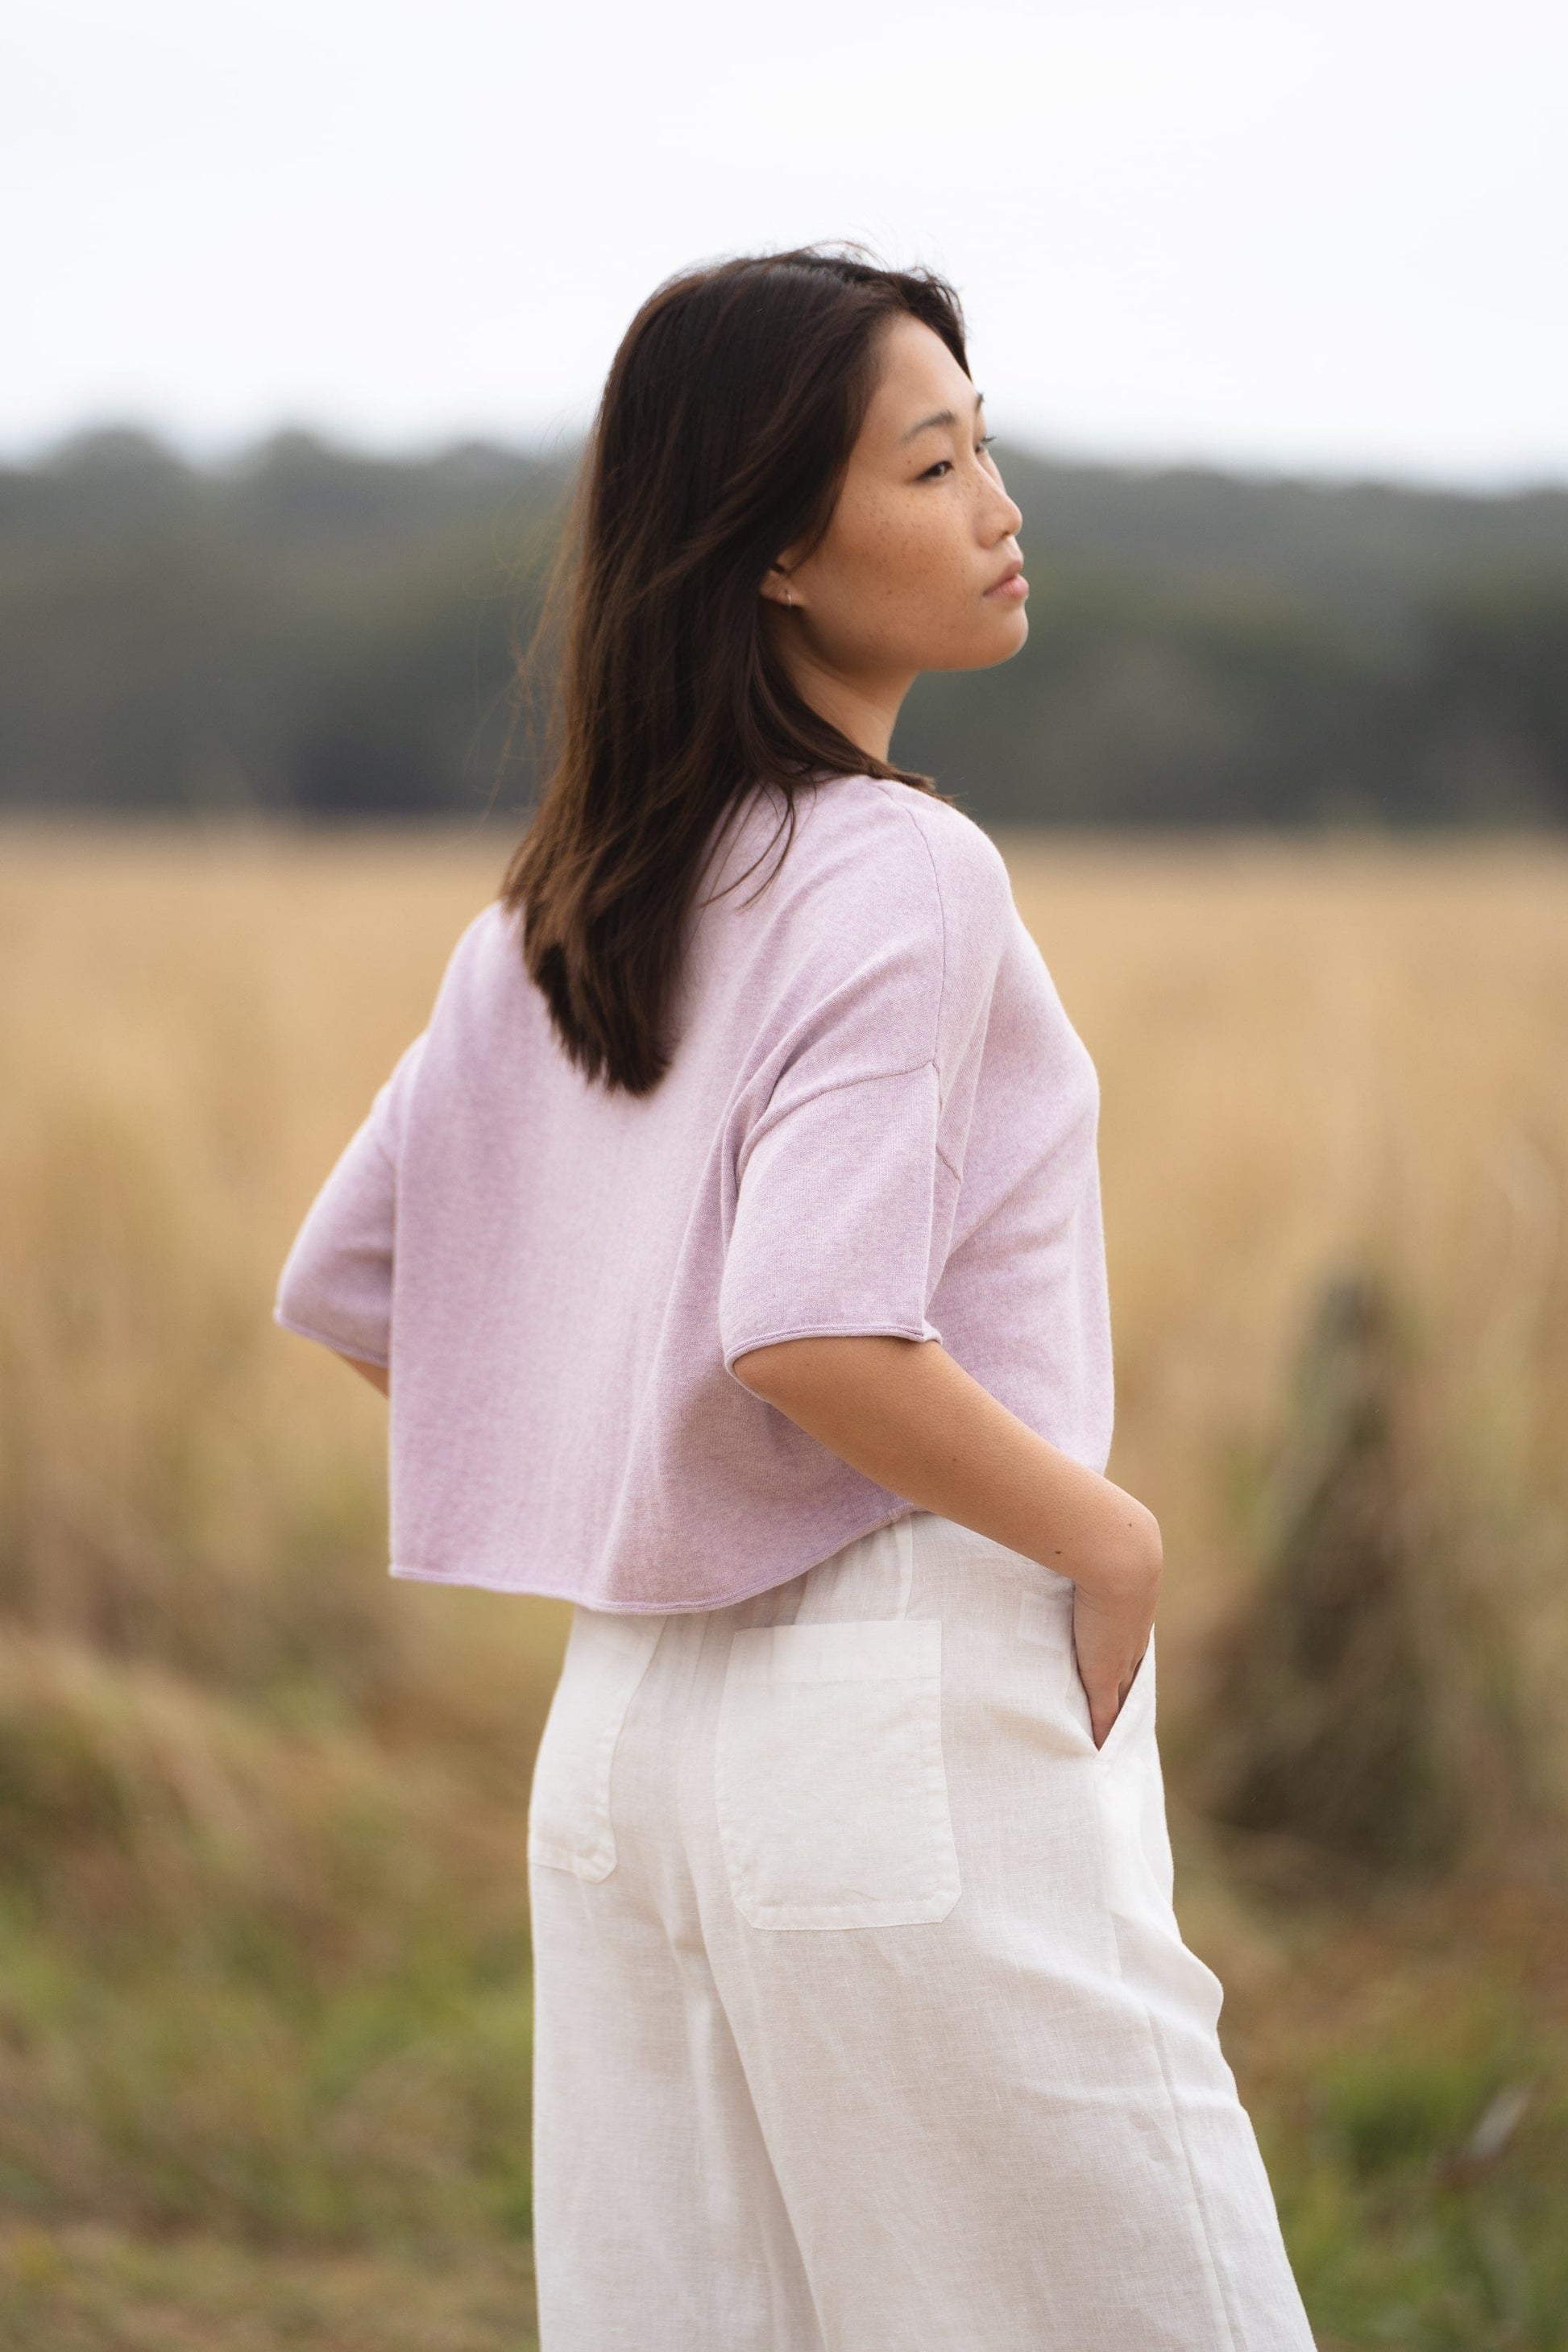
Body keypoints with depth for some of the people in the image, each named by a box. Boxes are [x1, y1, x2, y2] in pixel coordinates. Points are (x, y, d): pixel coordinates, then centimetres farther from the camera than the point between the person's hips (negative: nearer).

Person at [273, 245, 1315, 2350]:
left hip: (627, 1710, 8)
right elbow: (813, 1338, -26)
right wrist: (1110, 1532, -12)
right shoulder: (900, 872, -14)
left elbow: (348, 1289, 15)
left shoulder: (555, 909, 10)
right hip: (904, 1716, -8)